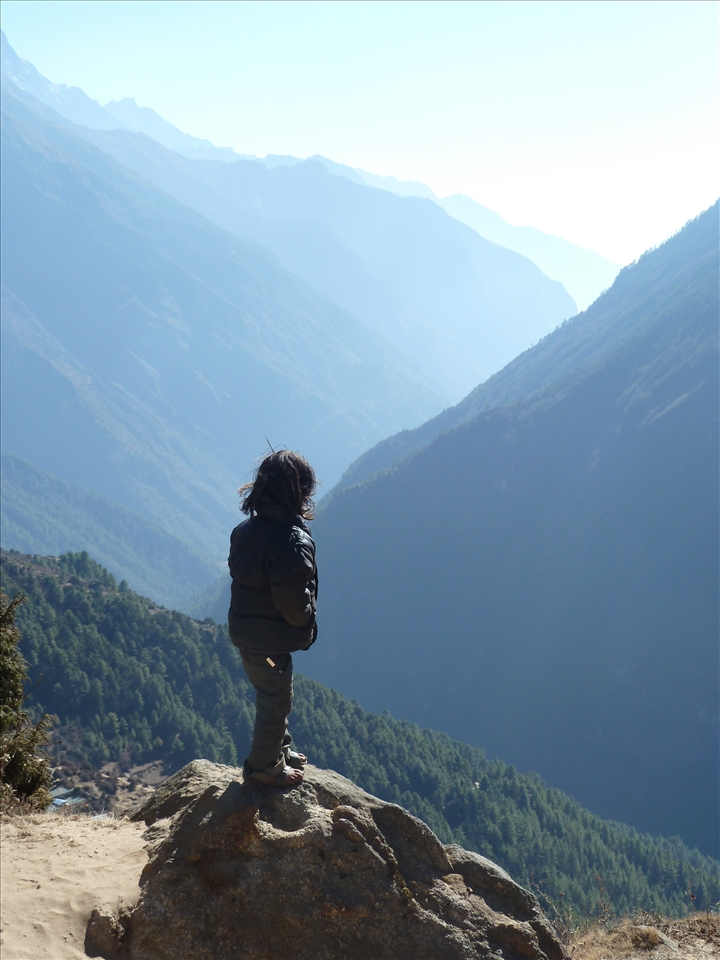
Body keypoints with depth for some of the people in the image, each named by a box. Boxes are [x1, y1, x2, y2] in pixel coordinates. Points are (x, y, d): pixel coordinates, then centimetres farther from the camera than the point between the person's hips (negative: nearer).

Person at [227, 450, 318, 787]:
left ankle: (278, 749, 45)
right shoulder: (294, 542, -27)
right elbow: (293, 601, -26)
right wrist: (306, 621, -4)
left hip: (243, 629, 8)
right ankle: (265, 766, 28)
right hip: (271, 639, -8)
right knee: (275, 701, 12)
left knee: (272, 696, 27)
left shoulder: (245, 530, -2)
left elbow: (240, 576, 6)